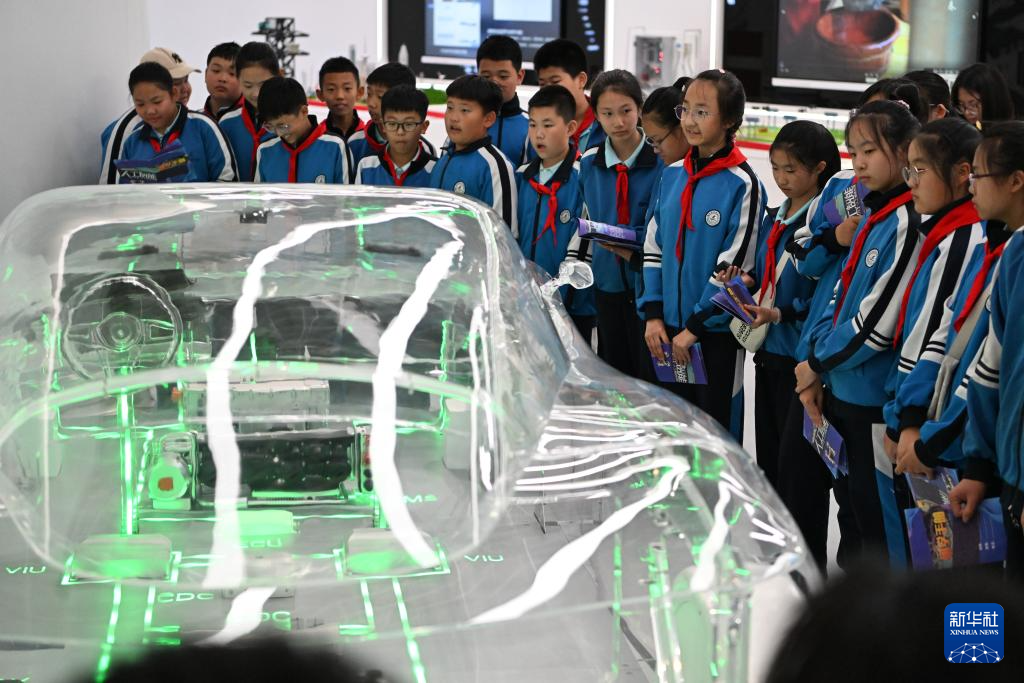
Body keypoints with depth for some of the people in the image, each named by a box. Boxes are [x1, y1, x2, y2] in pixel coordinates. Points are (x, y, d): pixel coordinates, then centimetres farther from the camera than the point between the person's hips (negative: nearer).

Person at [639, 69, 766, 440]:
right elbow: (653, 247, 10)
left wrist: (695, 326, -14)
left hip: (717, 330, -6)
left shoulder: (742, 184, -11)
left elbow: (735, 264, -14)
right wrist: (653, 314, 1)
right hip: (669, 329, 6)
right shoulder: (672, 175, 7)